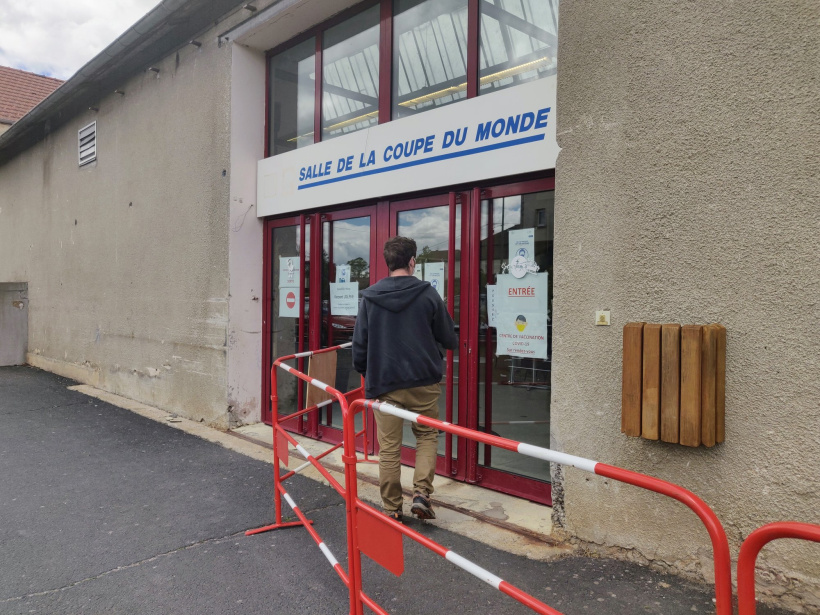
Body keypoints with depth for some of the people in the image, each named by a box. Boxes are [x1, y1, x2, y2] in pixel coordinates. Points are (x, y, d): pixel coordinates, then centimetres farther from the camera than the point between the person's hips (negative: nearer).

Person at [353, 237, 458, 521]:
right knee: (427, 435, 18)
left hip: (383, 383, 1)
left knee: (389, 448, 10)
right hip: (423, 382, -1)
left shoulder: (370, 297, 0)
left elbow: (359, 343, 3)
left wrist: (366, 374, 18)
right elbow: (449, 339, 3)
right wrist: (452, 342, 26)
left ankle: (392, 509, 19)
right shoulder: (428, 294, -5)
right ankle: (421, 493, 5)